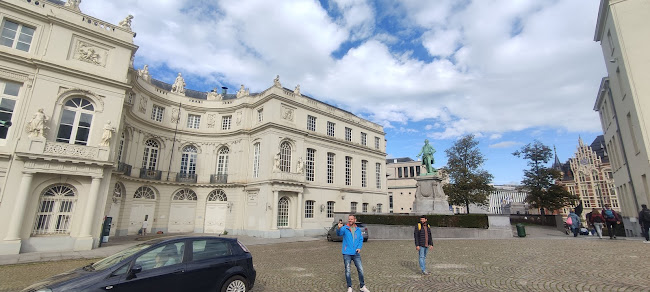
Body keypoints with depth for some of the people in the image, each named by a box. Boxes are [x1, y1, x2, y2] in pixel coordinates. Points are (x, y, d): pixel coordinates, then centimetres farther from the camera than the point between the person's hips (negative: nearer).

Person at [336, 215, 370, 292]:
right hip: (347, 253, -3)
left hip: (356, 253, 3)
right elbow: (339, 233, -25)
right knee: (347, 271, 4)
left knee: (360, 270, 5)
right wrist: (338, 228, -48)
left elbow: (361, 239, 12)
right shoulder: (345, 228, -6)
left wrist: (359, 248, -7)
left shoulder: (358, 229, 8)